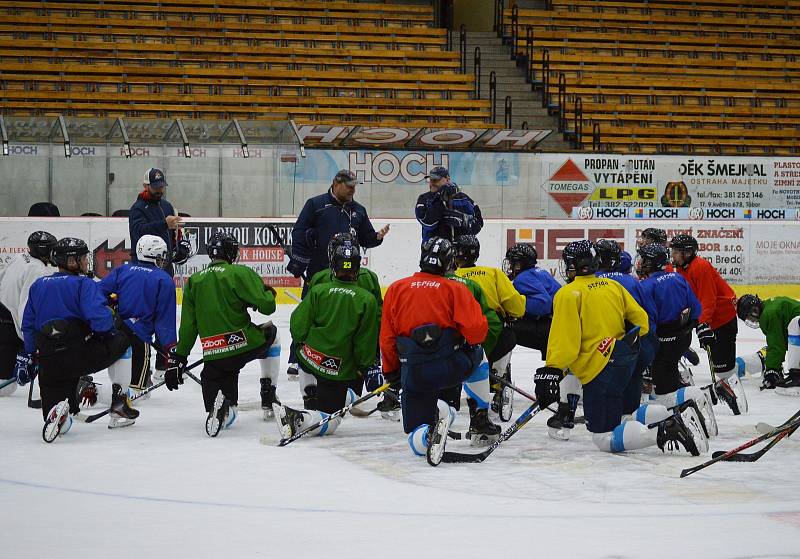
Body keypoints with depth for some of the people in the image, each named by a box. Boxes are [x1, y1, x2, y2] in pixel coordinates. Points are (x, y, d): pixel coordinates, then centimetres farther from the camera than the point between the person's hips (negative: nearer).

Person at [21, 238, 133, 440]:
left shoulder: (38, 285, 18)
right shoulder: (83, 284, -1)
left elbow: (28, 326, 20)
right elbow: (98, 318, -16)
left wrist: (31, 355, 28)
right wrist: (111, 320, 5)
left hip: (48, 363, 5)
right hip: (80, 354, -5)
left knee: (62, 426, 16)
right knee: (121, 342, 25)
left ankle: (56, 410, -21)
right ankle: (119, 405, 18)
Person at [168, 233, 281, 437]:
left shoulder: (193, 281, 12)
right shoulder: (240, 273, -4)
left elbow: (188, 326, 10)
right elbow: (266, 305, -11)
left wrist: (178, 358, 16)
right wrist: (269, 293, 13)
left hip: (213, 358, 3)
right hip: (245, 345, -3)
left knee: (226, 417, 13)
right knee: (271, 333, 33)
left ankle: (220, 405, -26)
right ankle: (268, 396, 25)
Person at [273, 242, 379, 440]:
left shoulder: (318, 290, -4)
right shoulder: (367, 300, -8)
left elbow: (298, 325, -4)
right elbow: (366, 342, -6)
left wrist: (301, 343, 15)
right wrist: (368, 368, 3)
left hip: (309, 356, 4)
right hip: (340, 369, -4)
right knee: (330, 420, -1)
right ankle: (299, 419, -27)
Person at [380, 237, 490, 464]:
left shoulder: (396, 289, 8)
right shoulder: (455, 289, 1)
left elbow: (387, 338, 10)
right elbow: (476, 330, -10)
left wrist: (391, 372, 24)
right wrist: (471, 342, 13)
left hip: (414, 374, 1)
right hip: (451, 366, -1)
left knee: (417, 442, 11)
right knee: (476, 354, 35)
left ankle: (427, 434, -26)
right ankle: (482, 419, 25)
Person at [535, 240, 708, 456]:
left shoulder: (568, 294, -9)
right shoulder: (613, 286, 13)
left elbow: (564, 340, -18)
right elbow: (641, 321, 13)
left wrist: (551, 371, -19)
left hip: (601, 371, -8)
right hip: (627, 361, 8)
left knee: (605, 439, -7)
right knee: (628, 416, 23)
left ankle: (664, 432, -27)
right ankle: (680, 415, 0)